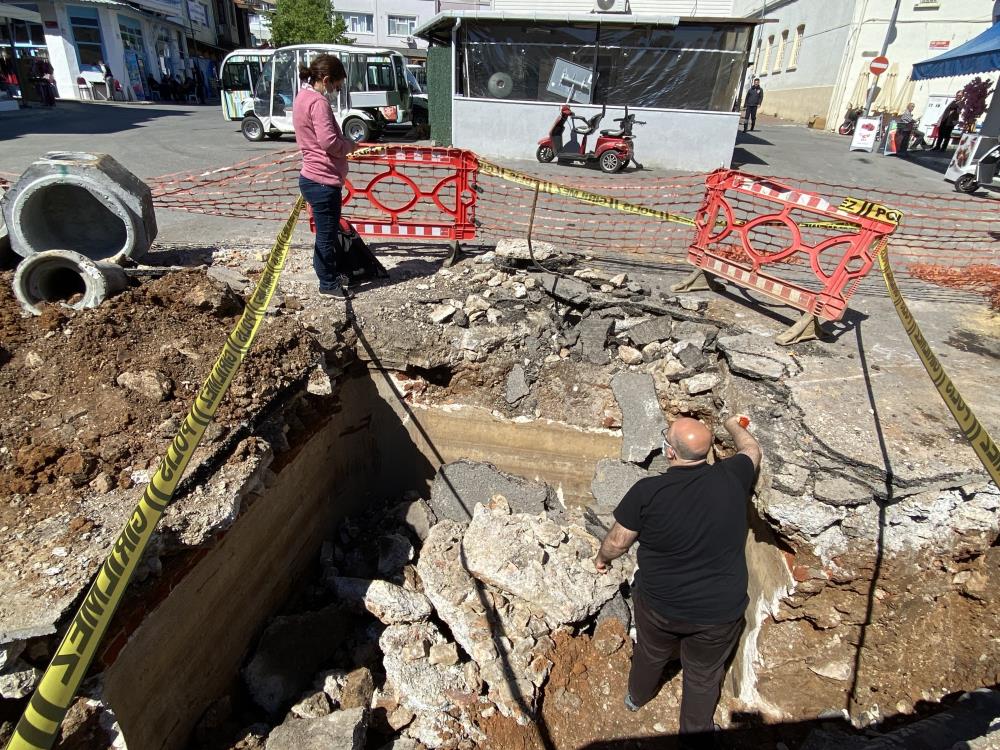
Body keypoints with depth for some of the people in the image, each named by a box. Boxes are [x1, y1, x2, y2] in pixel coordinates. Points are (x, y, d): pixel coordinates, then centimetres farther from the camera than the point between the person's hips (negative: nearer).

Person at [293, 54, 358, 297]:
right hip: (323, 181, -10)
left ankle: (331, 273, 35)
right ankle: (328, 283, 14)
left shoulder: (303, 97, 15)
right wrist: (349, 144, -7)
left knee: (328, 231, 21)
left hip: (314, 178, 10)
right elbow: (329, 141, -25)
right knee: (327, 234, 2)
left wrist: (344, 143, 7)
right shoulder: (318, 102, -17)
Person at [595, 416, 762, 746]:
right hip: (718, 612, 1)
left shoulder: (647, 491, -25)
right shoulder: (731, 477, -19)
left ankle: (637, 697, 58)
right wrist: (733, 424, 23)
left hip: (659, 605, 0)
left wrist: (602, 558, 9)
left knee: (650, 654, 30)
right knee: (704, 675, 26)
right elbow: (752, 450, 4)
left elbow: (617, 542, -13)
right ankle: (695, 731, 50)